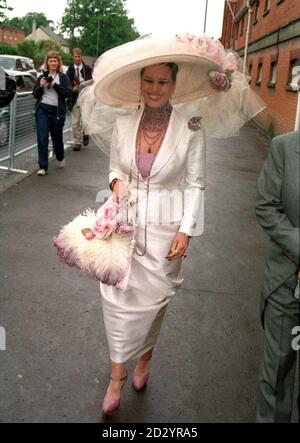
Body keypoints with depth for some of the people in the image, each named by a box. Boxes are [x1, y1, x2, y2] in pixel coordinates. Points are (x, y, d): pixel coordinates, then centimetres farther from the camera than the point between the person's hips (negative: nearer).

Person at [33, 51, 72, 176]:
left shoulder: (63, 77, 3)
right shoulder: (42, 77, 10)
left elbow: (69, 93, -9)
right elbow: (35, 95, 11)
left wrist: (55, 85, -17)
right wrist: (41, 86, -7)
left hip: (57, 111, -1)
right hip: (42, 110, 1)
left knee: (57, 137, 12)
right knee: (42, 139, -6)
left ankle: (60, 158, 40)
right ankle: (43, 167, -2)